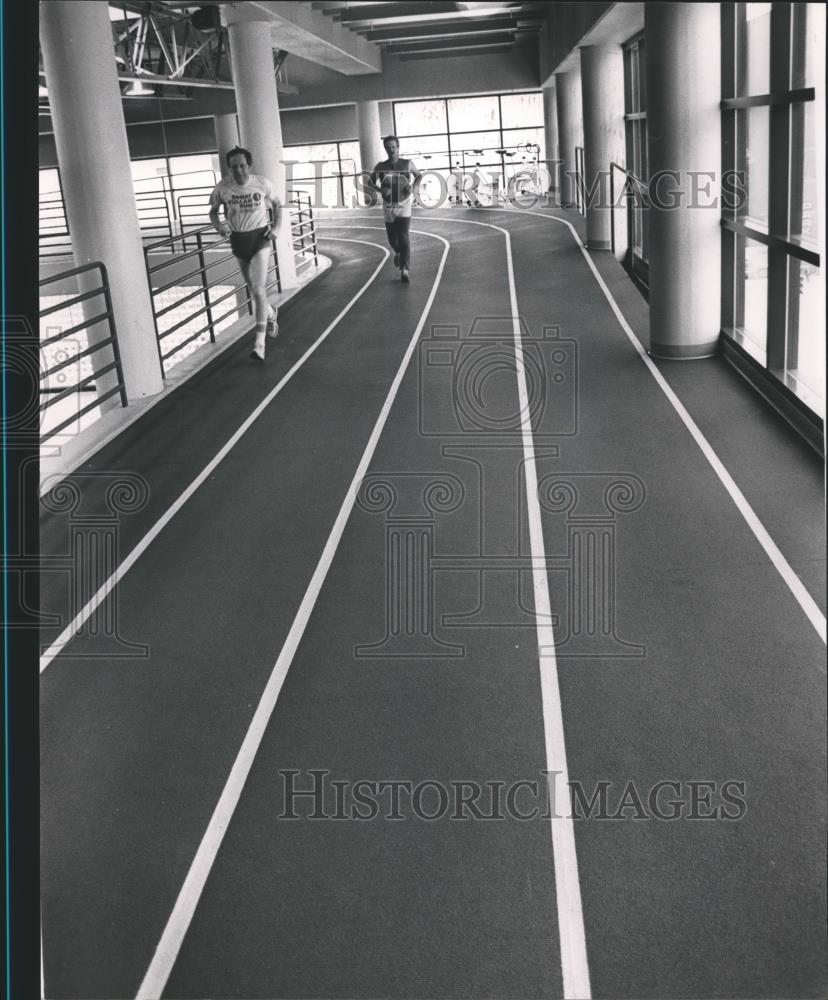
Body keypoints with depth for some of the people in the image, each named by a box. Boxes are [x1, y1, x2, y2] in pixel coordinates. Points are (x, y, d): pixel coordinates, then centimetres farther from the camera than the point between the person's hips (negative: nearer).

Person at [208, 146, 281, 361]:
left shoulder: (263, 183, -11)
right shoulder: (222, 187, -8)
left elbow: (276, 204, 8)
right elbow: (213, 211, 6)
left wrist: (276, 225, -7)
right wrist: (219, 225, -15)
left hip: (260, 237, -3)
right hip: (238, 239, 3)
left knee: (259, 290, -14)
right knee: (253, 288, 18)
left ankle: (260, 343, -12)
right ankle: (270, 313, 51)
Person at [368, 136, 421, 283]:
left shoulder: (408, 164, -2)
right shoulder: (381, 166, 0)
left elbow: (419, 176, 13)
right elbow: (370, 182, 7)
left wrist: (413, 187, -7)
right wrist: (380, 190, -13)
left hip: (404, 204, -2)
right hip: (388, 206, 2)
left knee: (403, 237, -13)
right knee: (392, 239, 10)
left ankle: (404, 270, -9)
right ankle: (398, 253, 46)